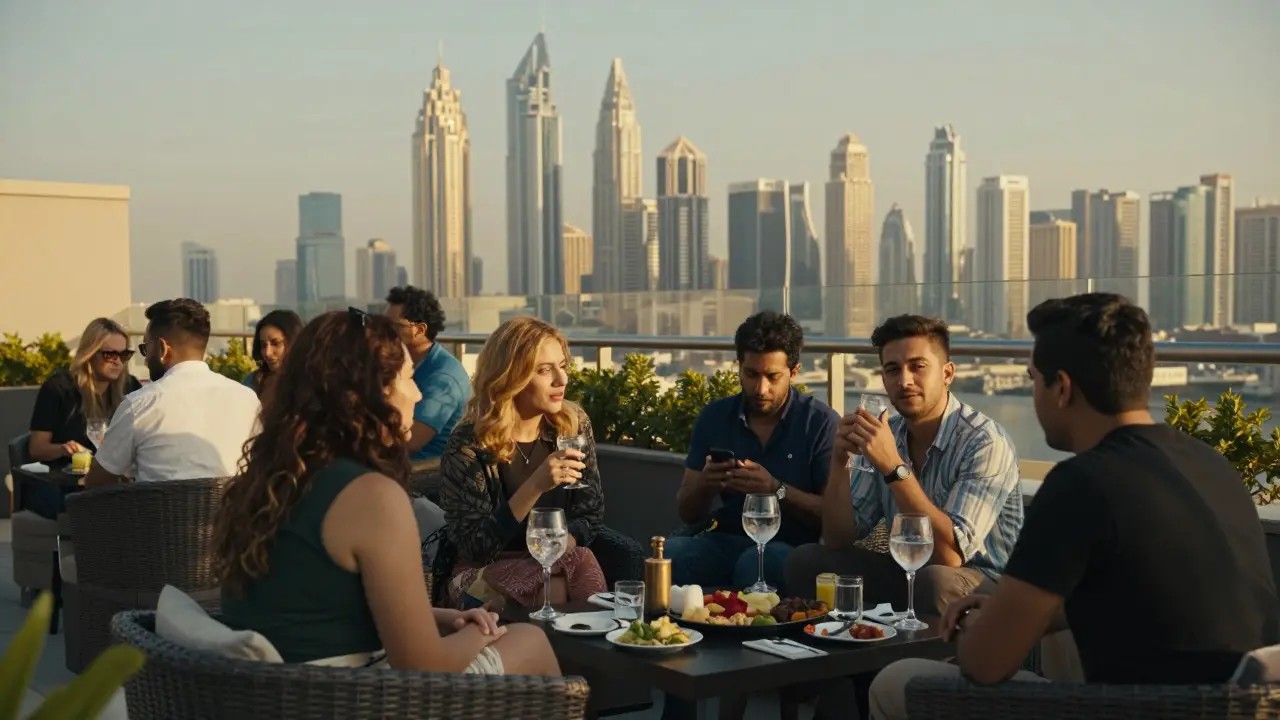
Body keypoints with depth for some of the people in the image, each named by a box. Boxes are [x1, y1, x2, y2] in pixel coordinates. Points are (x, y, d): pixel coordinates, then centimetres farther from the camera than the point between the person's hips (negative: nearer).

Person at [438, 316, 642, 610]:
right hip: (489, 568, -4)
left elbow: (589, 514, 1)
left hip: (559, 556, 5)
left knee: (627, 556, -22)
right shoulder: (469, 444, -18)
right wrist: (534, 487, -34)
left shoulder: (574, 423, -5)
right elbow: (474, 547, -22)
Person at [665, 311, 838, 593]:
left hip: (790, 547, -3)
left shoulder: (822, 423, -1)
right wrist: (705, 485, -11)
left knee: (755, 563, -37)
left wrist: (776, 490, -21)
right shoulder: (714, 417, 10)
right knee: (671, 551, -29)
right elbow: (687, 512, 12)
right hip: (725, 540, 3)